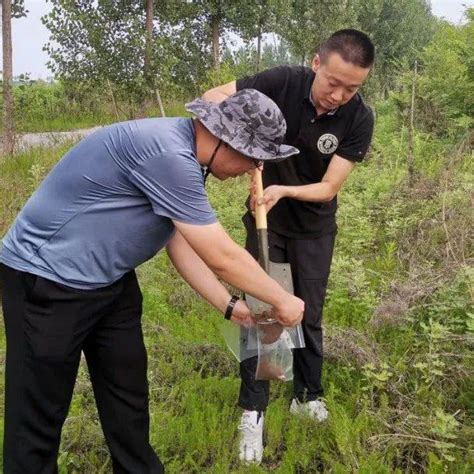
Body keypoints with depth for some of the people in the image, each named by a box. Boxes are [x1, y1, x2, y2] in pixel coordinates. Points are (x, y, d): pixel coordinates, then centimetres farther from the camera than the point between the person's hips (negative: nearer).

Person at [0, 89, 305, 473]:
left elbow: (181, 243, 9)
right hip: (47, 279, -10)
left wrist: (229, 305, 7)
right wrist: (282, 301, -10)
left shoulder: (181, 157, 2)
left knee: (128, 391, 18)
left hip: (110, 280, 10)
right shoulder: (166, 153, -30)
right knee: (39, 416, 3)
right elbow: (222, 257, -24)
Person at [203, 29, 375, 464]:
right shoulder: (283, 82, -21)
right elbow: (213, 97, -19)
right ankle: (253, 411, 8)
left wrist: (283, 190, -36)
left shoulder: (359, 119, -20)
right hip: (266, 219, 0)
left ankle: (308, 396, 31)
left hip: (315, 227, 1)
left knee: (308, 315, 10)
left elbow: (329, 188, -19)